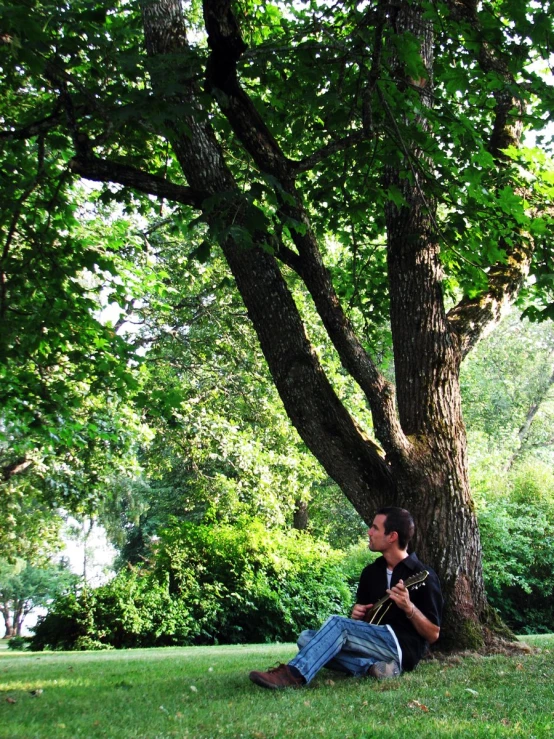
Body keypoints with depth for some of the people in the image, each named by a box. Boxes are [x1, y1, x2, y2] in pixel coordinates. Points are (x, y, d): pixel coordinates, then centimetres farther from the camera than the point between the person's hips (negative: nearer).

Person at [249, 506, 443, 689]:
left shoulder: (422, 576, -7)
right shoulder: (371, 571, 14)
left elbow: (433, 635, -7)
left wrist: (409, 608, -24)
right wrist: (357, 613, 1)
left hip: (404, 648, -8)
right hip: (373, 645, 8)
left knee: (338, 623, -28)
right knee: (306, 638, -12)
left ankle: (293, 674, -41)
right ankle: (372, 667, -22)